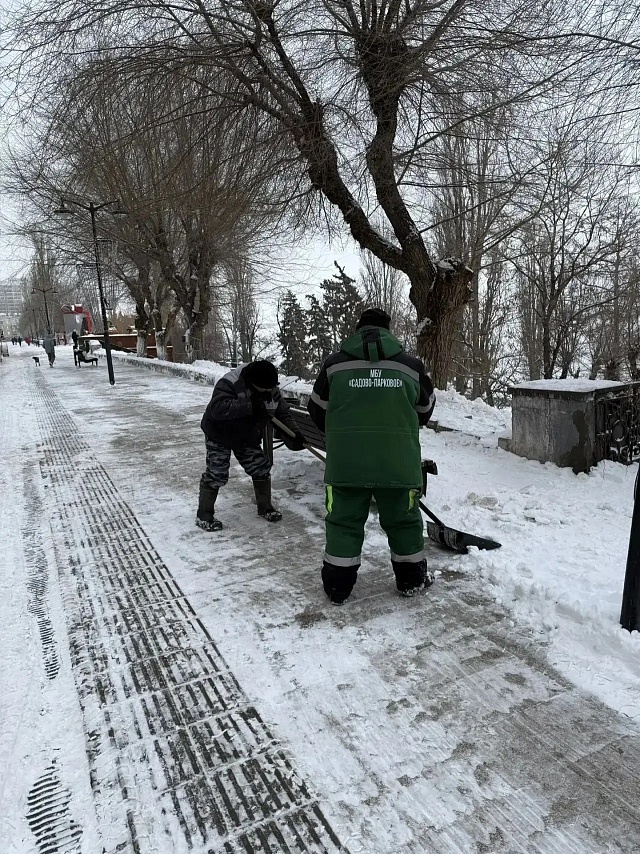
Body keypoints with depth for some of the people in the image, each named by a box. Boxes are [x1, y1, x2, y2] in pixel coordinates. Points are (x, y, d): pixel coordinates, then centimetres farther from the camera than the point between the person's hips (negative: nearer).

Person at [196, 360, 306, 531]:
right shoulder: (229, 383, -31)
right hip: (219, 435, -5)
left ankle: (265, 507, 23)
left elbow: (283, 413, -3)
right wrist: (250, 406, -46)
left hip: (247, 438, 6)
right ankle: (204, 515, 9)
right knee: (216, 475, -7)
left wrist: (294, 432, -20)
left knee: (261, 469, 4)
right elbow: (217, 408, -44)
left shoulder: (271, 390, -12)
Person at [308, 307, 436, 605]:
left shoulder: (335, 363, 1)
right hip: (398, 463, 1)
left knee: (343, 521, 13)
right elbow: (425, 409, 16)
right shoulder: (411, 366, 3)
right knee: (403, 520, 18)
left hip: (345, 462, 0)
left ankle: (337, 587, 21)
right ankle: (412, 580, 32)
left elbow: (317, 409, 10)